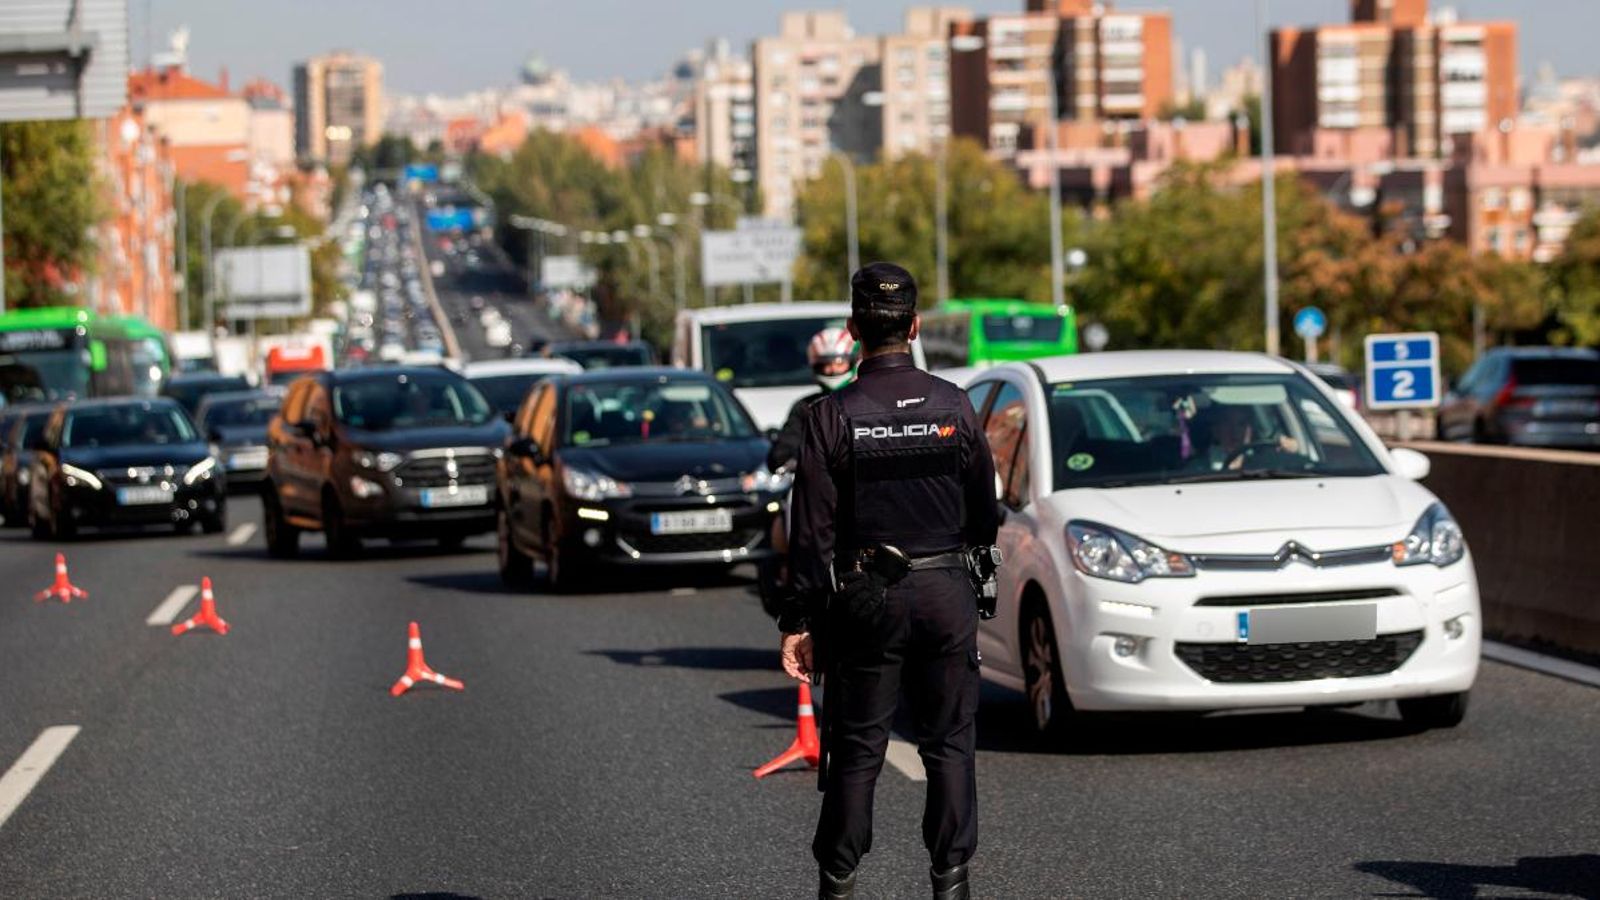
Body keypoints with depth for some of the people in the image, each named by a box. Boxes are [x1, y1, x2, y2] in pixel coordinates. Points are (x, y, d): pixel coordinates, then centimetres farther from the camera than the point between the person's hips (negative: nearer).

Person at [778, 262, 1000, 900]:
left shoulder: (833, 417, -9)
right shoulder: (954, 406, -2)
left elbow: (813, 530, -8)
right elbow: (984, 511, 7)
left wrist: (799, 621, -4)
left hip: (866, 600, -1)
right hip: (947, 594, 2)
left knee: (856, 747, 6)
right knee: (948, 743, 9)